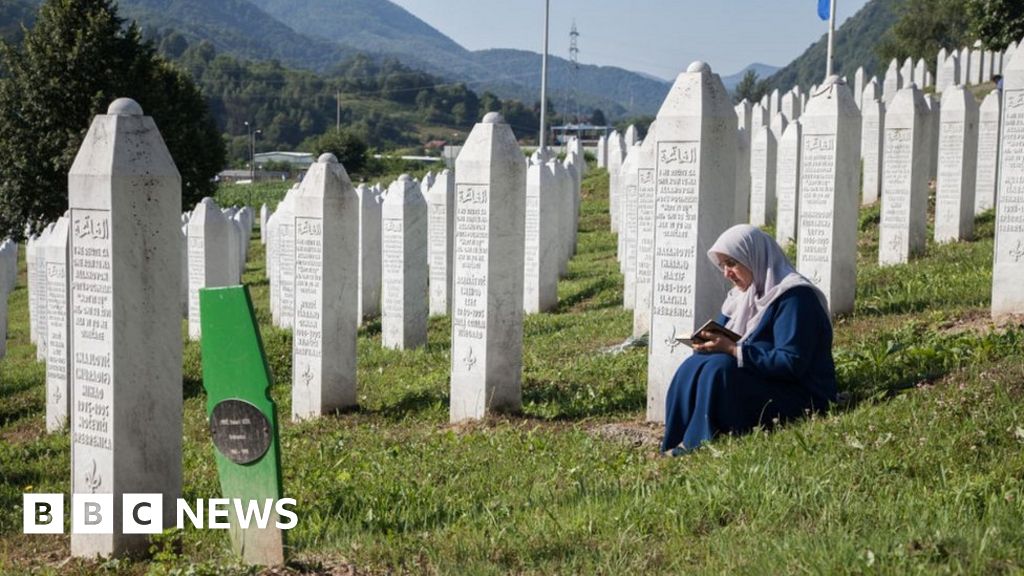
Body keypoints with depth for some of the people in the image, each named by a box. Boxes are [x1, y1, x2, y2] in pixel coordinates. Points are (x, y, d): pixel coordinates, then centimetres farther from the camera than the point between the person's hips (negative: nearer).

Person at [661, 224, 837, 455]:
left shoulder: (794, 296, -16)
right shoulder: (745, 294, 13)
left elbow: (791, 362, -24)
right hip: (763, 382, 9)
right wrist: (710, 342, -10)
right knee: (694, 366, -11)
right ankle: (676, 448, -15)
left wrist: (733, 349, -26)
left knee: (719, 369, -28)